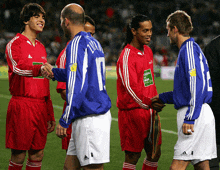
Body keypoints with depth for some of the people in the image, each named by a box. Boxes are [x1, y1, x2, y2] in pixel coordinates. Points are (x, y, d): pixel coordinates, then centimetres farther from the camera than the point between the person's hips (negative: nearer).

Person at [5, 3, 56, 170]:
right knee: (18, 156, -4)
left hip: (40, 106, 6)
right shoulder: (15, 43, -2)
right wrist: (39, 69, -45)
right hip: (22, 105, -6)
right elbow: (17, 66, -25)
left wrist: (50, 114, 20)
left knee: (37, 155, 6)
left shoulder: (41, 47, 19)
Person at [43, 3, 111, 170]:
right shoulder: (94, 42, 16)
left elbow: (77, 87, -20)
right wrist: (54, 72, 35)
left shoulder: (76, 44, -14)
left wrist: (64, 121, -17)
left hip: (90, 118, -10)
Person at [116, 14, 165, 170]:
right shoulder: (127, 56, -14)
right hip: (132, 111, -8)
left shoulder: (148, 51, 12)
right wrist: (149, 103, -31)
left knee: (155, 153, 9)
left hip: (149, 110, 8)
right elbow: (131, 88, -22)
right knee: (133, 156, -4)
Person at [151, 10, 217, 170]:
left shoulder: (189, 50, -11)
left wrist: (190, 118, -24)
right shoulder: (190, 49, 21)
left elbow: (197, 86, -21)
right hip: (201, 113, 10)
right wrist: (162, 97, 31)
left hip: (196, 114, -10)